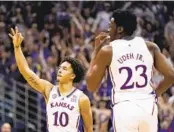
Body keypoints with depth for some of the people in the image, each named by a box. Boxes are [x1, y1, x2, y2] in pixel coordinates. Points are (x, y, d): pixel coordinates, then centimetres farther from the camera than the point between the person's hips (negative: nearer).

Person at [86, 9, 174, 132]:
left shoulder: (107, 51, 1)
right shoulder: (150, 47, 7)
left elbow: (91, 86, 10)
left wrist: (96, 50, 15)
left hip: (124, 109, -3)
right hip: (148, 107, 3)